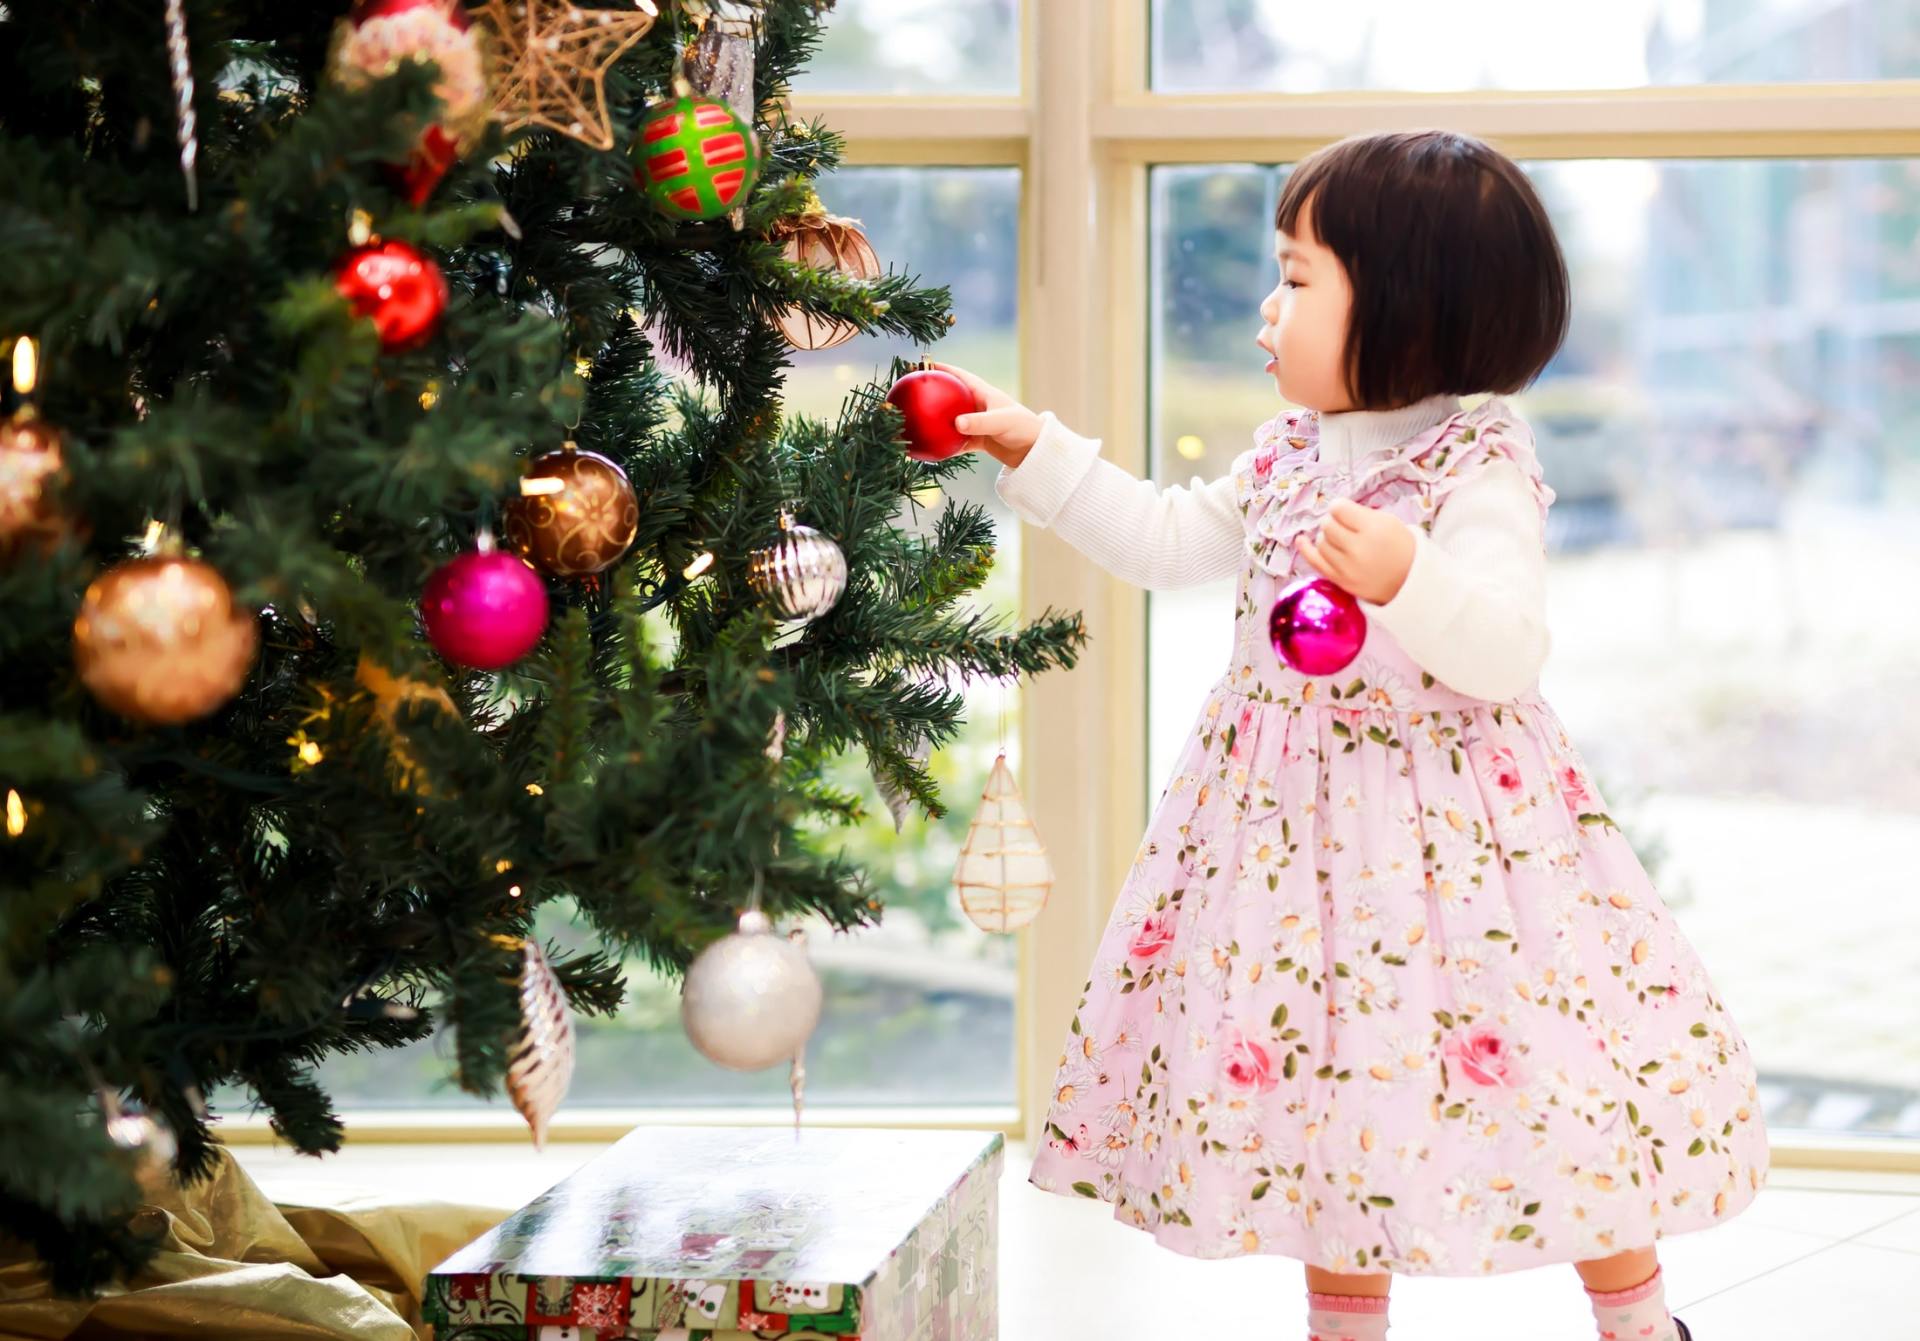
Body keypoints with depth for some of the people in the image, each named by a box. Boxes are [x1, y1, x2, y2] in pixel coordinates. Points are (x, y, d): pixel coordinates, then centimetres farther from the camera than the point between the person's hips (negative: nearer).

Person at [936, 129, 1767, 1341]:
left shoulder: (1479, 471, -15)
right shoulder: (1290, 455, 8)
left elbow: (1509, 651, -24)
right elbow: (1168, 539, 18)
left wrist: (1409, 583, -40)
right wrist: (1037, 451, 17)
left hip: (1442, 818, -7)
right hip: (1299, 818, 7)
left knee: (1522, 1062, -1)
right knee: (1325, 1071, 12)